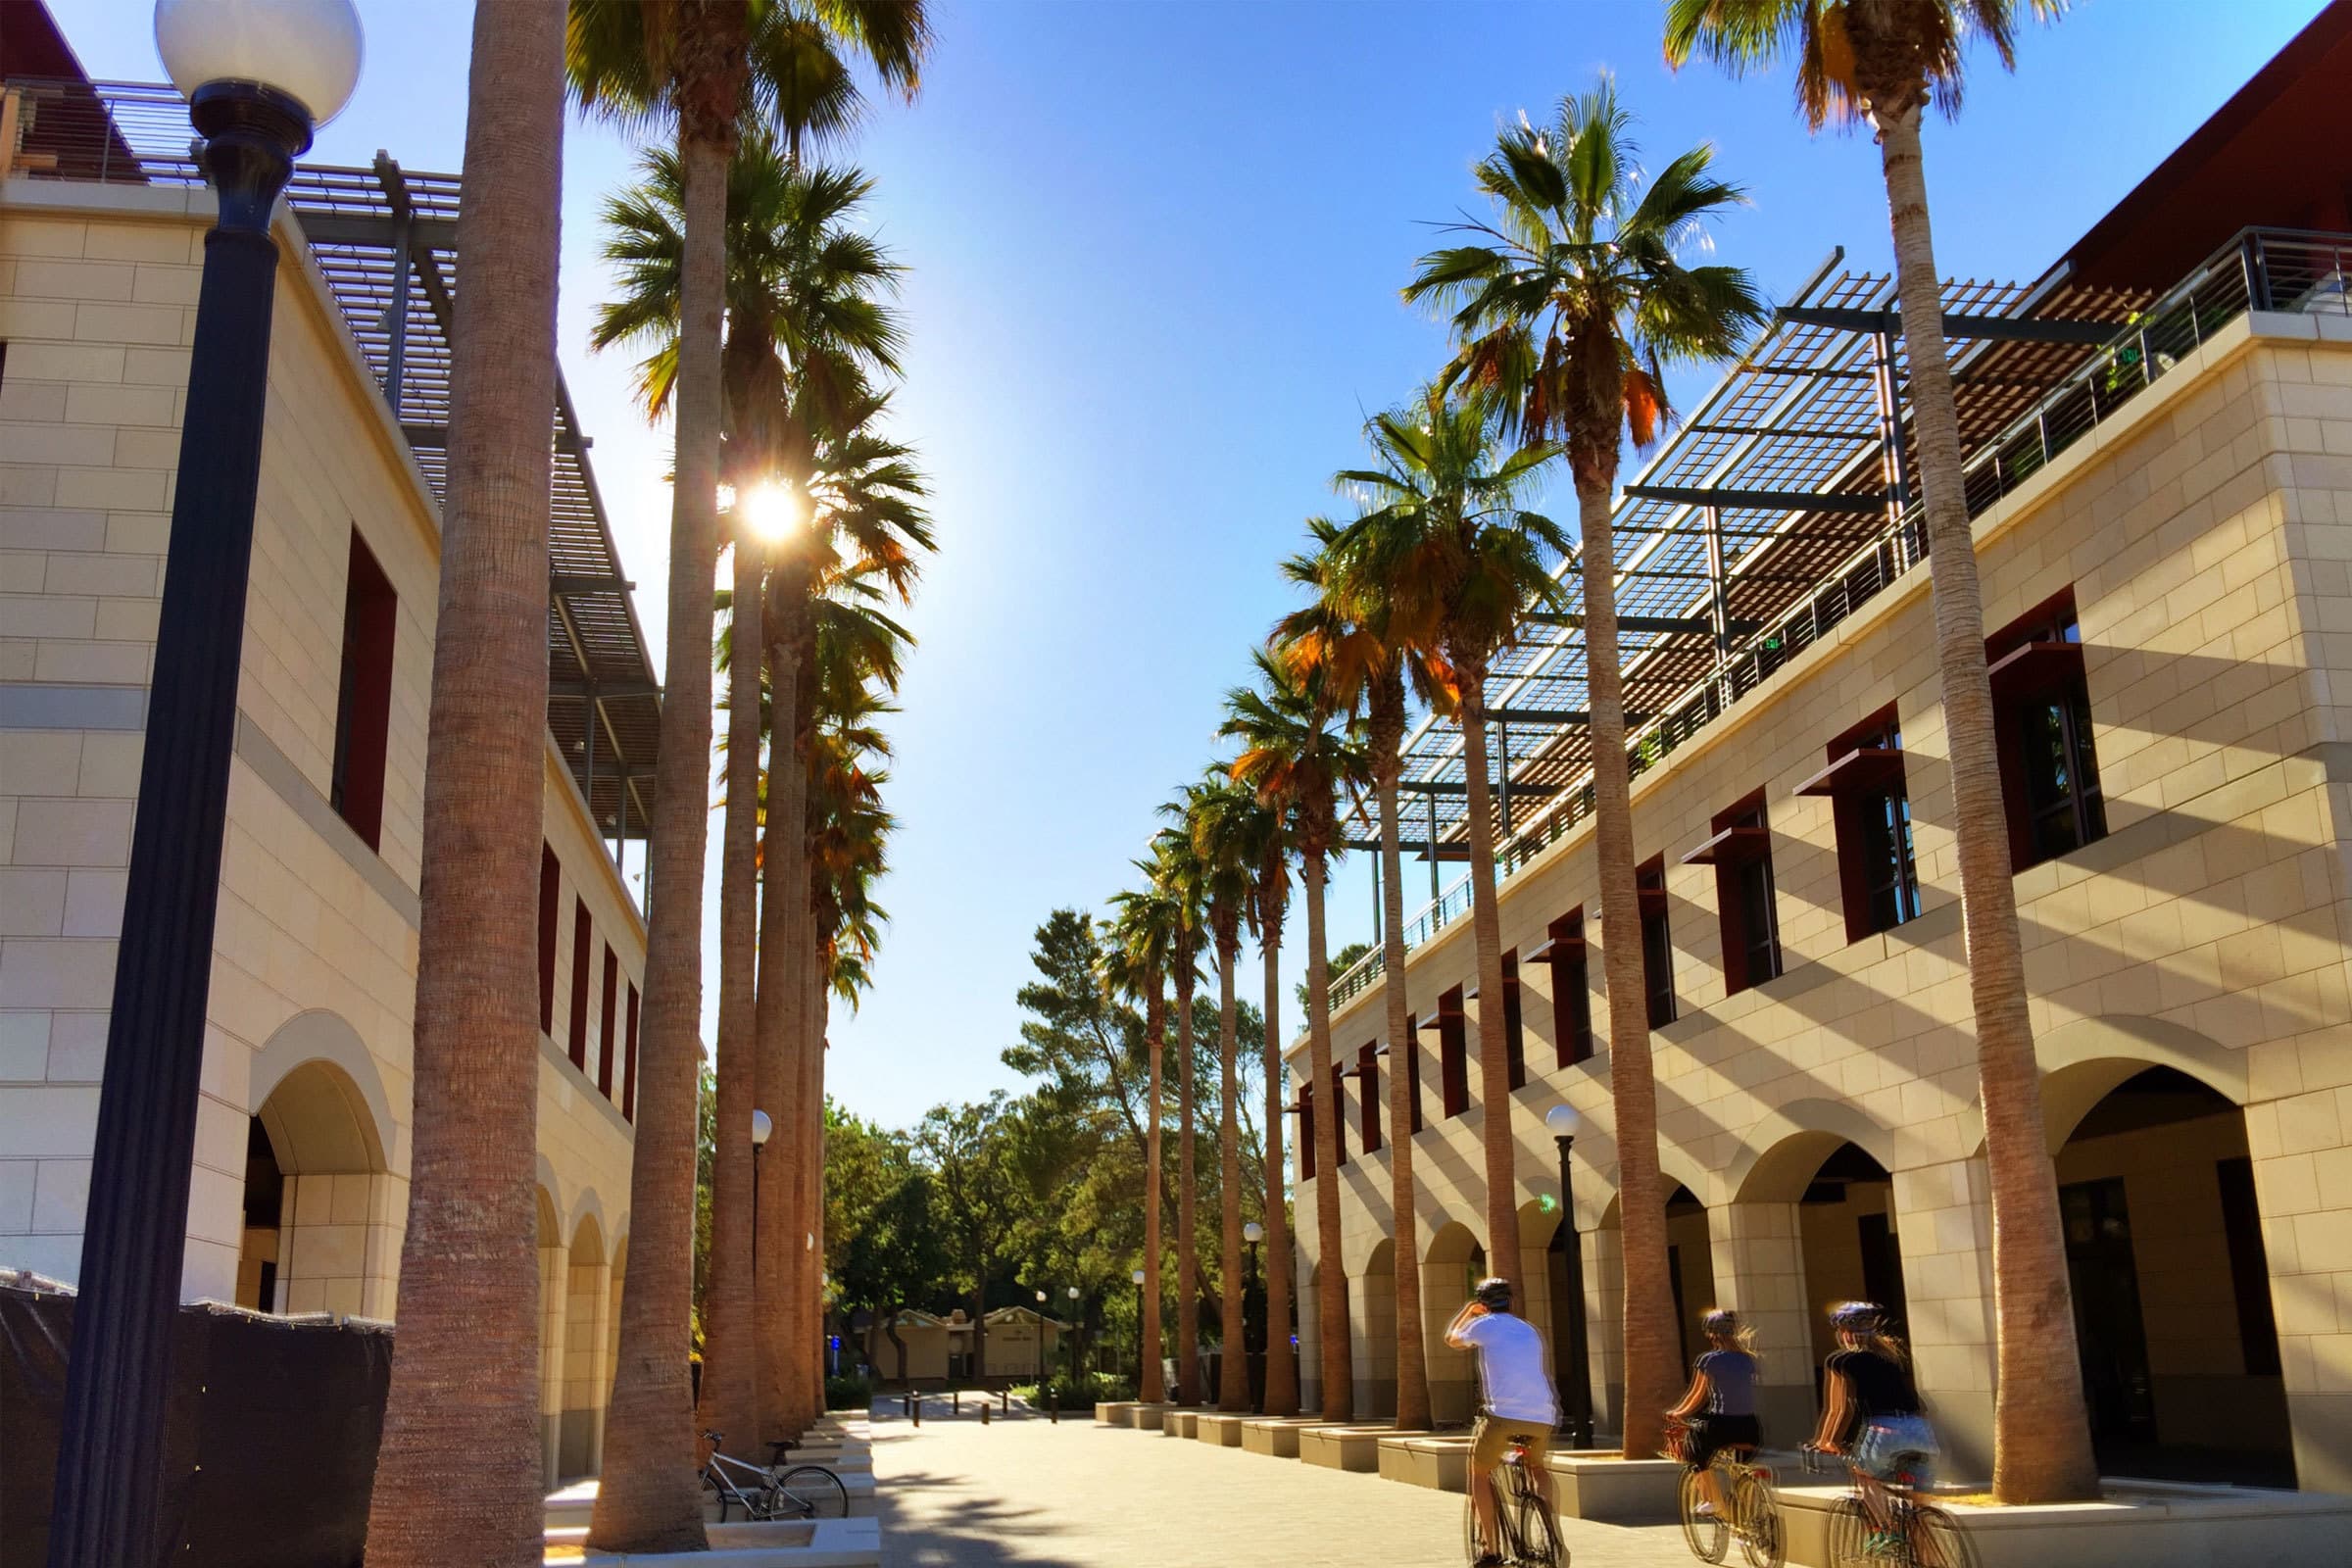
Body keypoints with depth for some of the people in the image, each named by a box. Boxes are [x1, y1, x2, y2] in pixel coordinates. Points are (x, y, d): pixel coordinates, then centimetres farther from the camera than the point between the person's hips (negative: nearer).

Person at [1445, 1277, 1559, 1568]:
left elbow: (1452, 1339, 27)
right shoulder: (1530, 1330, 23)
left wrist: (1467, 1310, 42)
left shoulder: (1485, 1324, 8)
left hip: (1504, 1415, -5)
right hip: (1543, 1417, 5)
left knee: (1479, 1473, 17)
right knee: (1537, 1467, 32)